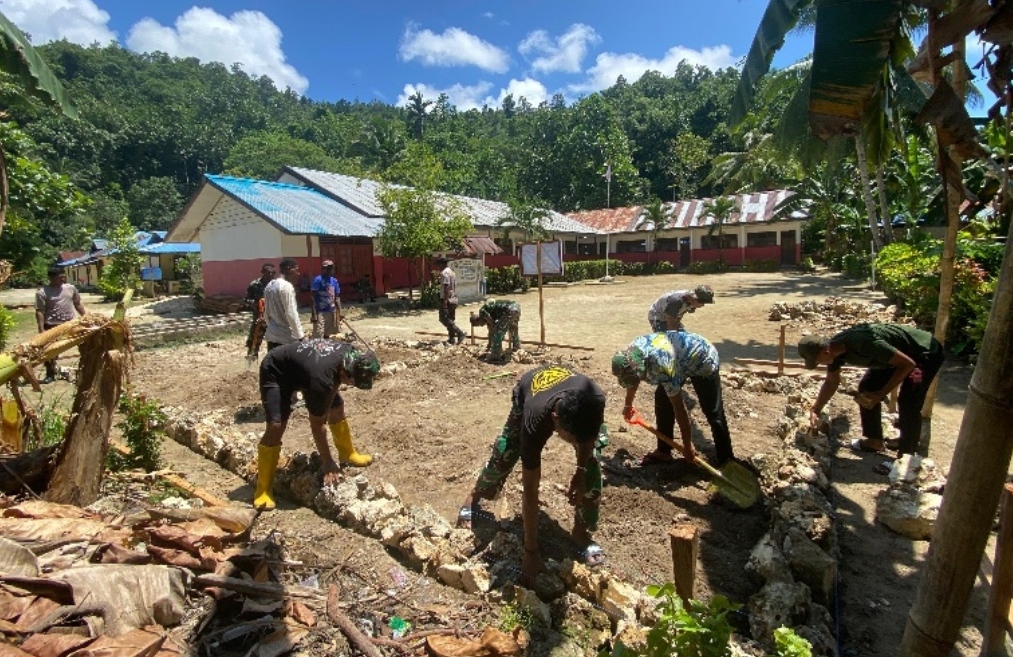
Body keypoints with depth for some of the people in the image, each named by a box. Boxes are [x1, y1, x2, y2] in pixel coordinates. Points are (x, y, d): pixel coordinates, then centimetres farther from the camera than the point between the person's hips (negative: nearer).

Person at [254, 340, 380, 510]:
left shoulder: (350, 354, -22)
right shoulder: (321, 379, -41)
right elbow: (317, 423, -29)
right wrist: (328, 462, -23)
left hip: (300, 367, 8)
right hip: (276, 372, -8)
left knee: (337, 407, 7)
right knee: (276, 426, -20)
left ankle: (347, 454, 27)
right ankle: (263, 489, -8)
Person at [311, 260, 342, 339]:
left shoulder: (334, 281, 9)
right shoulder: (318, 280, -9)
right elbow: (313, 298, -11)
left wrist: (339, 312, 7)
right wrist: (314, 314, -17)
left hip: (331, 312, 6)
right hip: (320, 312, -6)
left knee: (327, 335, 15)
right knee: (318, 337, -10)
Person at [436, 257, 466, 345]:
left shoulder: (444, 273, -13)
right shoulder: (452, 272, 16)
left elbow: (446, 287, -21)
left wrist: (445, 300, -23)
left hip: (447, 300, -10)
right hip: (453, 300, 10)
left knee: (444, 319, -8)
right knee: (450, 319, 12)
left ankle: (459, 333, -15)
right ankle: (451, 339, 12)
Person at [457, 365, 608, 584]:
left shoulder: (596, 399, -43)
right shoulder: (535, 423, -45)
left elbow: (588, 435, -14)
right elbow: (530, 490, -34)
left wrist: (580, 472, -23)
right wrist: (531, 551, -28)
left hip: (576, 393, 2)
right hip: (528, 393, -2)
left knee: (591, 462, -13)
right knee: (503, 455, 1)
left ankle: (581, 531, 7)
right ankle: (474, 497, 33)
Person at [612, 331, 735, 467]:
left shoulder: (660, 366, -40)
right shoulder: (631, 352, -18)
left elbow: (679, 408, -31)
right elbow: (632, 380, 7)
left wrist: (687, 445, -21)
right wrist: (628, 405, 23)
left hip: (704, 360, -8)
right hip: (681, 357, 8)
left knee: (713, 412, -6)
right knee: (662, 399, 4)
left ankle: (726, 460, 6)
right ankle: (664, 451, 15)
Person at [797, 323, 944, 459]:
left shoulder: (864, 343, -40)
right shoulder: (834, 347, -13)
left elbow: (908, 364, -31)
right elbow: (831, 381, 5)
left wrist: (880, 394, -31)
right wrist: (815, 410, 0)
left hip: (926, 353, -8)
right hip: (895, 354, 8)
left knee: (908, 403, -19)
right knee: (867, 388, 3)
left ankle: (907, 457, -4)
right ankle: (875, 441, 17)